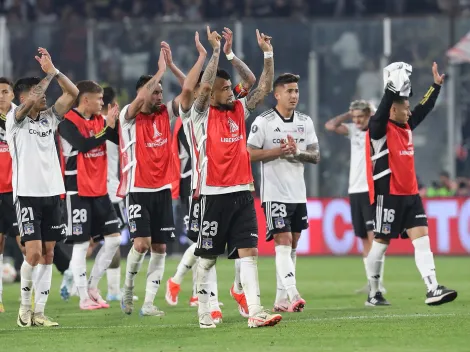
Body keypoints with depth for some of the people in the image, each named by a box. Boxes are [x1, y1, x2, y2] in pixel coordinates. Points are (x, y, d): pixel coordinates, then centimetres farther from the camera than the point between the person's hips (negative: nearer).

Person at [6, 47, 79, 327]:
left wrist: (54, 70, -7)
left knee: (48, 254, 4)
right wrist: (48, 74, -12)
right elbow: (31, 99, -23)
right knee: (34, 253, -12)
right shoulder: (15, 120, -4)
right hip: (27, 195, -6)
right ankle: (25, 306, 5)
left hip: (52, 193, 6)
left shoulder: (49, 118, 11)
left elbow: (73, 93, 2)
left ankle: (39, 312, 8)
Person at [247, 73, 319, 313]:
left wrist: (297, 153, -12)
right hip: (275, 193, -6)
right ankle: (293, 295, -23)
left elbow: (316, 156, 8)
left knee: (292, 246, 8)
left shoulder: (305, 122, 10)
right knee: (283, 242, -14)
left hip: (299, 194, 6)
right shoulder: (264, 121, -6)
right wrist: (277, 152, -18)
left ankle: (281, 299, 15)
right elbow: (250, 154, -8)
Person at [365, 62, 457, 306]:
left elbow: (424, 108, 23)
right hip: (387, 195, -7)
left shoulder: (406, 126, 14)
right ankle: (373, 293, 13)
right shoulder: (379, 129, -8)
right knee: (381, 242, 1)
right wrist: (393, 87, -34)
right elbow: (383, 109, -27)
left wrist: (437, 85, 19)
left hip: (410, 194, 7)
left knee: (422, 238, -5)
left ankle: (432, 289, -14)